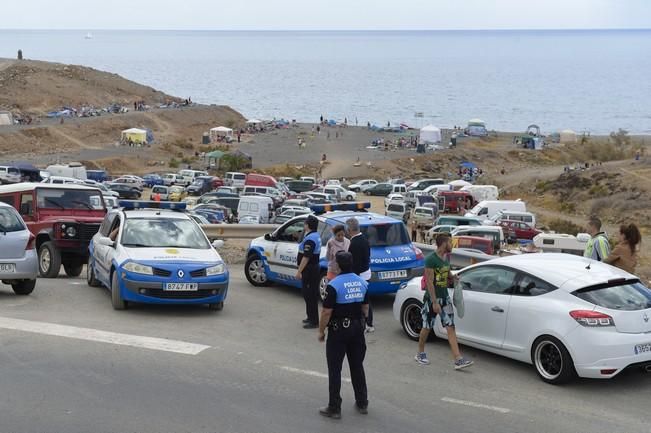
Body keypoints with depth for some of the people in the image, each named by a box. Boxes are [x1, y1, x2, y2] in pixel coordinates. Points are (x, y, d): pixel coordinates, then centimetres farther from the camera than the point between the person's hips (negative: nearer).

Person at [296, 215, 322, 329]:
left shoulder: (310, 239, -21)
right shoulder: (316, 236, 11)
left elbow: (306, 257, -25)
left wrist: (299, 271, -23)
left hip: (309, 270, -10)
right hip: (314, 268, 10)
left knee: (310, 295, -6)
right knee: (311, 294, 18)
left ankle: (314, 321, -3)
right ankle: (311, 317, 27)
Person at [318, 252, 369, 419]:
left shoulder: (334, 285, -16)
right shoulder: (362, 283, 3)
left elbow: (326, 312, -16)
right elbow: (365, 308, 10)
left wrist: (321, 331, -5)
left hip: (338, 330, -6)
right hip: (357, 329, 6)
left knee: (335, 369, 1)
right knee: (357, 366, 16)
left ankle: (334, 408, 3)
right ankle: (362, 403, 22)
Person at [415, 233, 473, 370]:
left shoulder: (446, 257, 8)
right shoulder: (431, 259, -17)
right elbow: (429, 282, -20)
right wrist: (435, 302, -23)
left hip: (445, 297, 7)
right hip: (432, 298, -7)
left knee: (450, 328, -1)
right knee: (427, 327, 7)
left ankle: (458, 360, -7)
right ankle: (420, 354, 27)